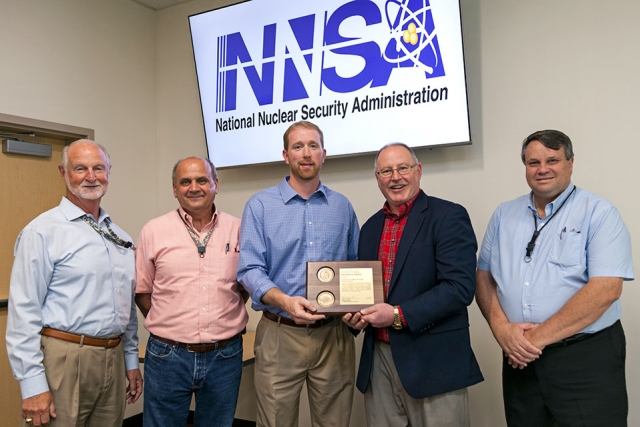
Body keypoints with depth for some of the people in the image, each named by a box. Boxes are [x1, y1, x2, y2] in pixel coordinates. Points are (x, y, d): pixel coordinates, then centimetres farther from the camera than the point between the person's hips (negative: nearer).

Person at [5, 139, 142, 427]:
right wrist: (32, 384, -15)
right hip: (64, 361, -6)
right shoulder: (43, 231, -9)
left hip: (114, 360, 6)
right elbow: (24, 311, -13)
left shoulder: (119, 236, 10)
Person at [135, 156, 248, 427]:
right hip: (167, 356, -1)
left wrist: (224, 321, 1)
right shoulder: (153, 231, -2)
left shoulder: (238, 230, 1)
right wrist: (167, 326, -1)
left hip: (225, 355, 1)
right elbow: (142, 291, 6)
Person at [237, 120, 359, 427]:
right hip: (280, 335, -2)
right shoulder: (260, 205, -2)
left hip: (334, 335, 3)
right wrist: (285, 301, -25)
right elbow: (250, 269, -8)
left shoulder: (342, 207, 8)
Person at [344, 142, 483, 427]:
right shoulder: (370, 226, 12)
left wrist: (399, 315, -20)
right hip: (378, 358, 6)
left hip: (433, 362, -5)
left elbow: (460, 286, -17)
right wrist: (355, 314, -1)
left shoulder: (449, 216, -8)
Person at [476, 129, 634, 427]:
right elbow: (484, 277, 8)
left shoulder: (599, 213, -7)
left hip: (586, 358, -4)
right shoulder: (504, 215, 7)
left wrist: (538, 338, -17)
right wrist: (501, 328, -10)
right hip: (520, 358, 4)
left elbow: (605, 289, -17)